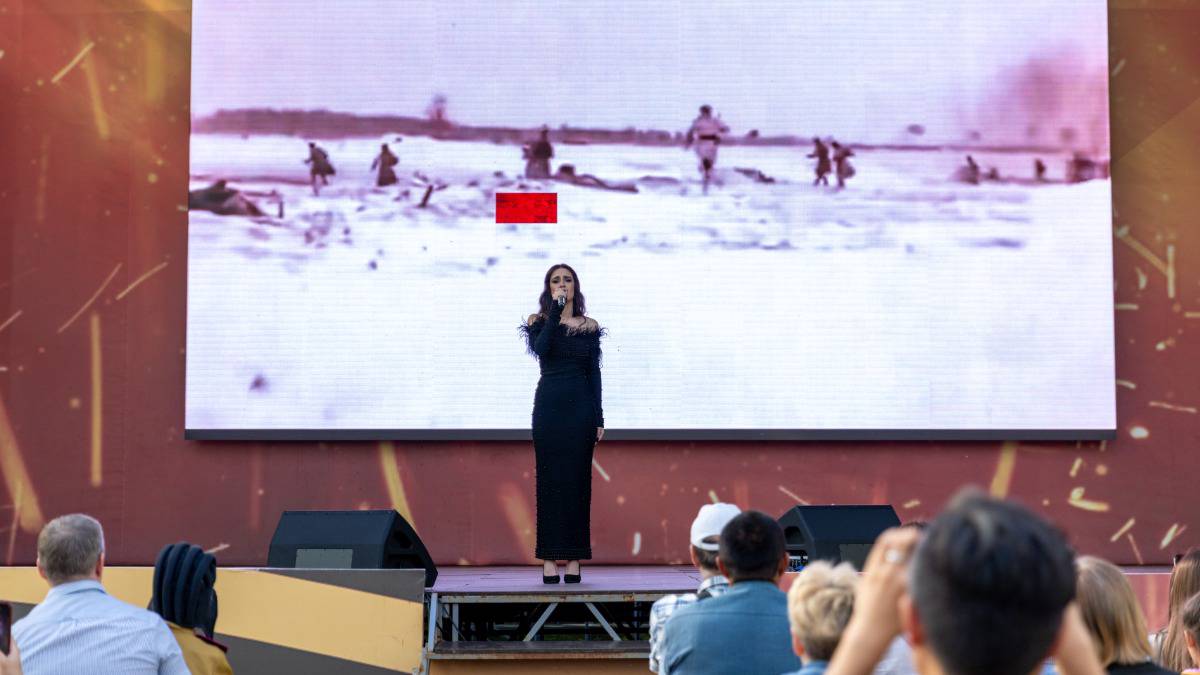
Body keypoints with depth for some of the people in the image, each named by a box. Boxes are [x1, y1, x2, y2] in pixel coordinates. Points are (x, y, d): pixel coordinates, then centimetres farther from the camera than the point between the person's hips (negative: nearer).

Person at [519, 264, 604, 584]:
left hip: (581, 406, 1)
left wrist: (599, 417, 4)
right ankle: (549, 559, -1)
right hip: (549, 404, -1)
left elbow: (594, 373, 9)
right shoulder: (539, 322, 5)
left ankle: (574, 559, 3)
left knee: (577, 480, 0)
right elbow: (540, 349, -17)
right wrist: (556, 310, -16)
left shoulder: (589, 326, 10)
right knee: (549, 480, -2)